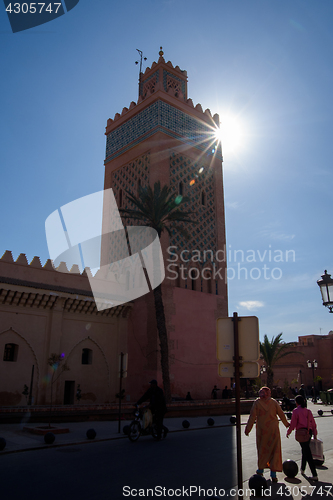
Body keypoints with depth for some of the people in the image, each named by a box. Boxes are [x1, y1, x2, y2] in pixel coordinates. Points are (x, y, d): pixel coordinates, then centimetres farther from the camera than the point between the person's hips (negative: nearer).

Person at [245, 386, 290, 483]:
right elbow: (281, 414, 5)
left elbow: (252, 416, -7)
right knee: (274, 450, 6)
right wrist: (286, 423, 21)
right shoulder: (273, 402, -3)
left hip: (262, 430, 0)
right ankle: (273, 475, 4)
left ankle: (261, 470, 28)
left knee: (262, 449, 16)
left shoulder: (257, 403, -6)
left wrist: (248, 428, -1)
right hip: (273, 429, 0)